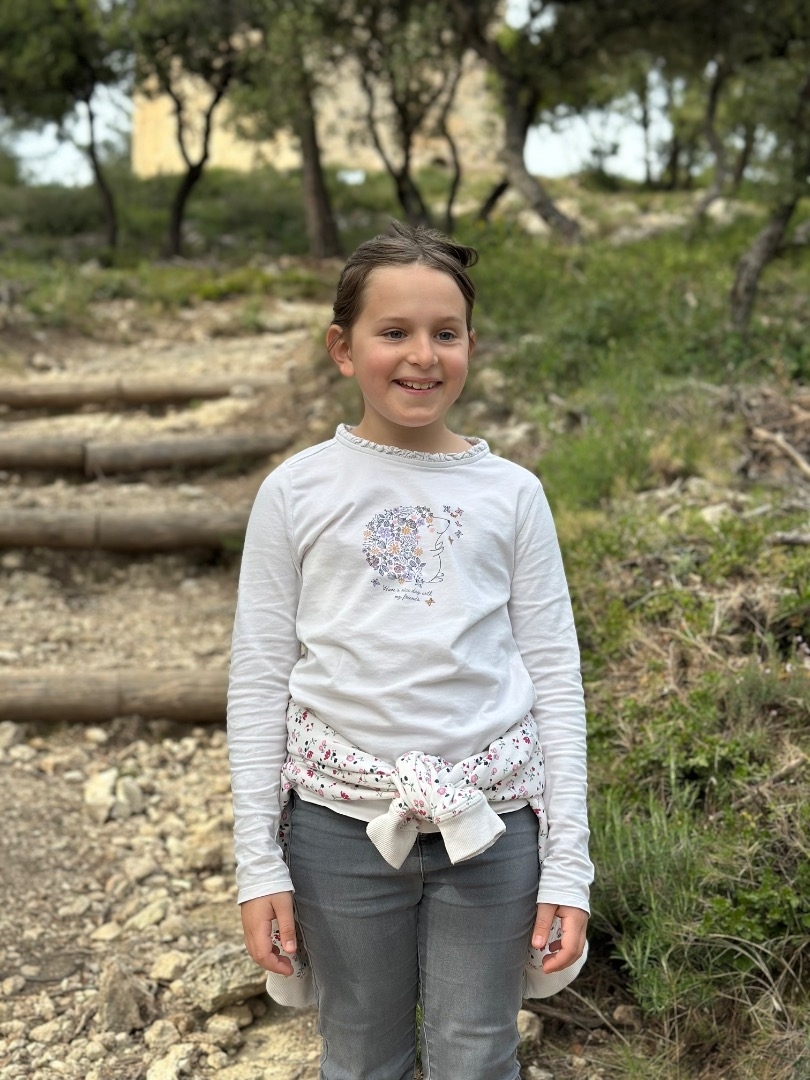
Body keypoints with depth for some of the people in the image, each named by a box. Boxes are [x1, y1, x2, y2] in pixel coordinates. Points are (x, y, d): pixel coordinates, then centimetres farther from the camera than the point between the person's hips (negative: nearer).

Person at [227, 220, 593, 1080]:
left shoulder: (511, 493, 2)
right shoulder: (296, 492, 0)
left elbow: (555, 677, 2)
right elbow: (260, 679, 1)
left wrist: (567, 867, 0)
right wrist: (258, 866, -1)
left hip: (492, 822, 0)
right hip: (341, 819, 0)